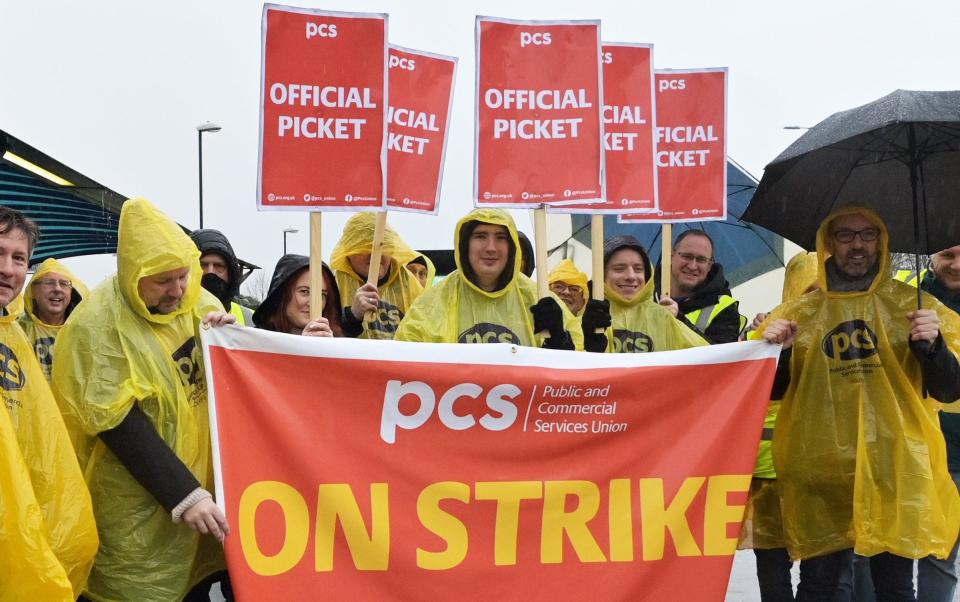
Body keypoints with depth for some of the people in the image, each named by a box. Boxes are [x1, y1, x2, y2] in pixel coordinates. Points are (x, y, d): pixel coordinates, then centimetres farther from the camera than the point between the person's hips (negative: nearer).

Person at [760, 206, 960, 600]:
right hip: (822, 475, 1)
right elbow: (773, 391, 9)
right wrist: (776, 349, -10)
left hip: (897, 473, 0)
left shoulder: (913, 306, 4)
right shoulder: (800, 314, 7)